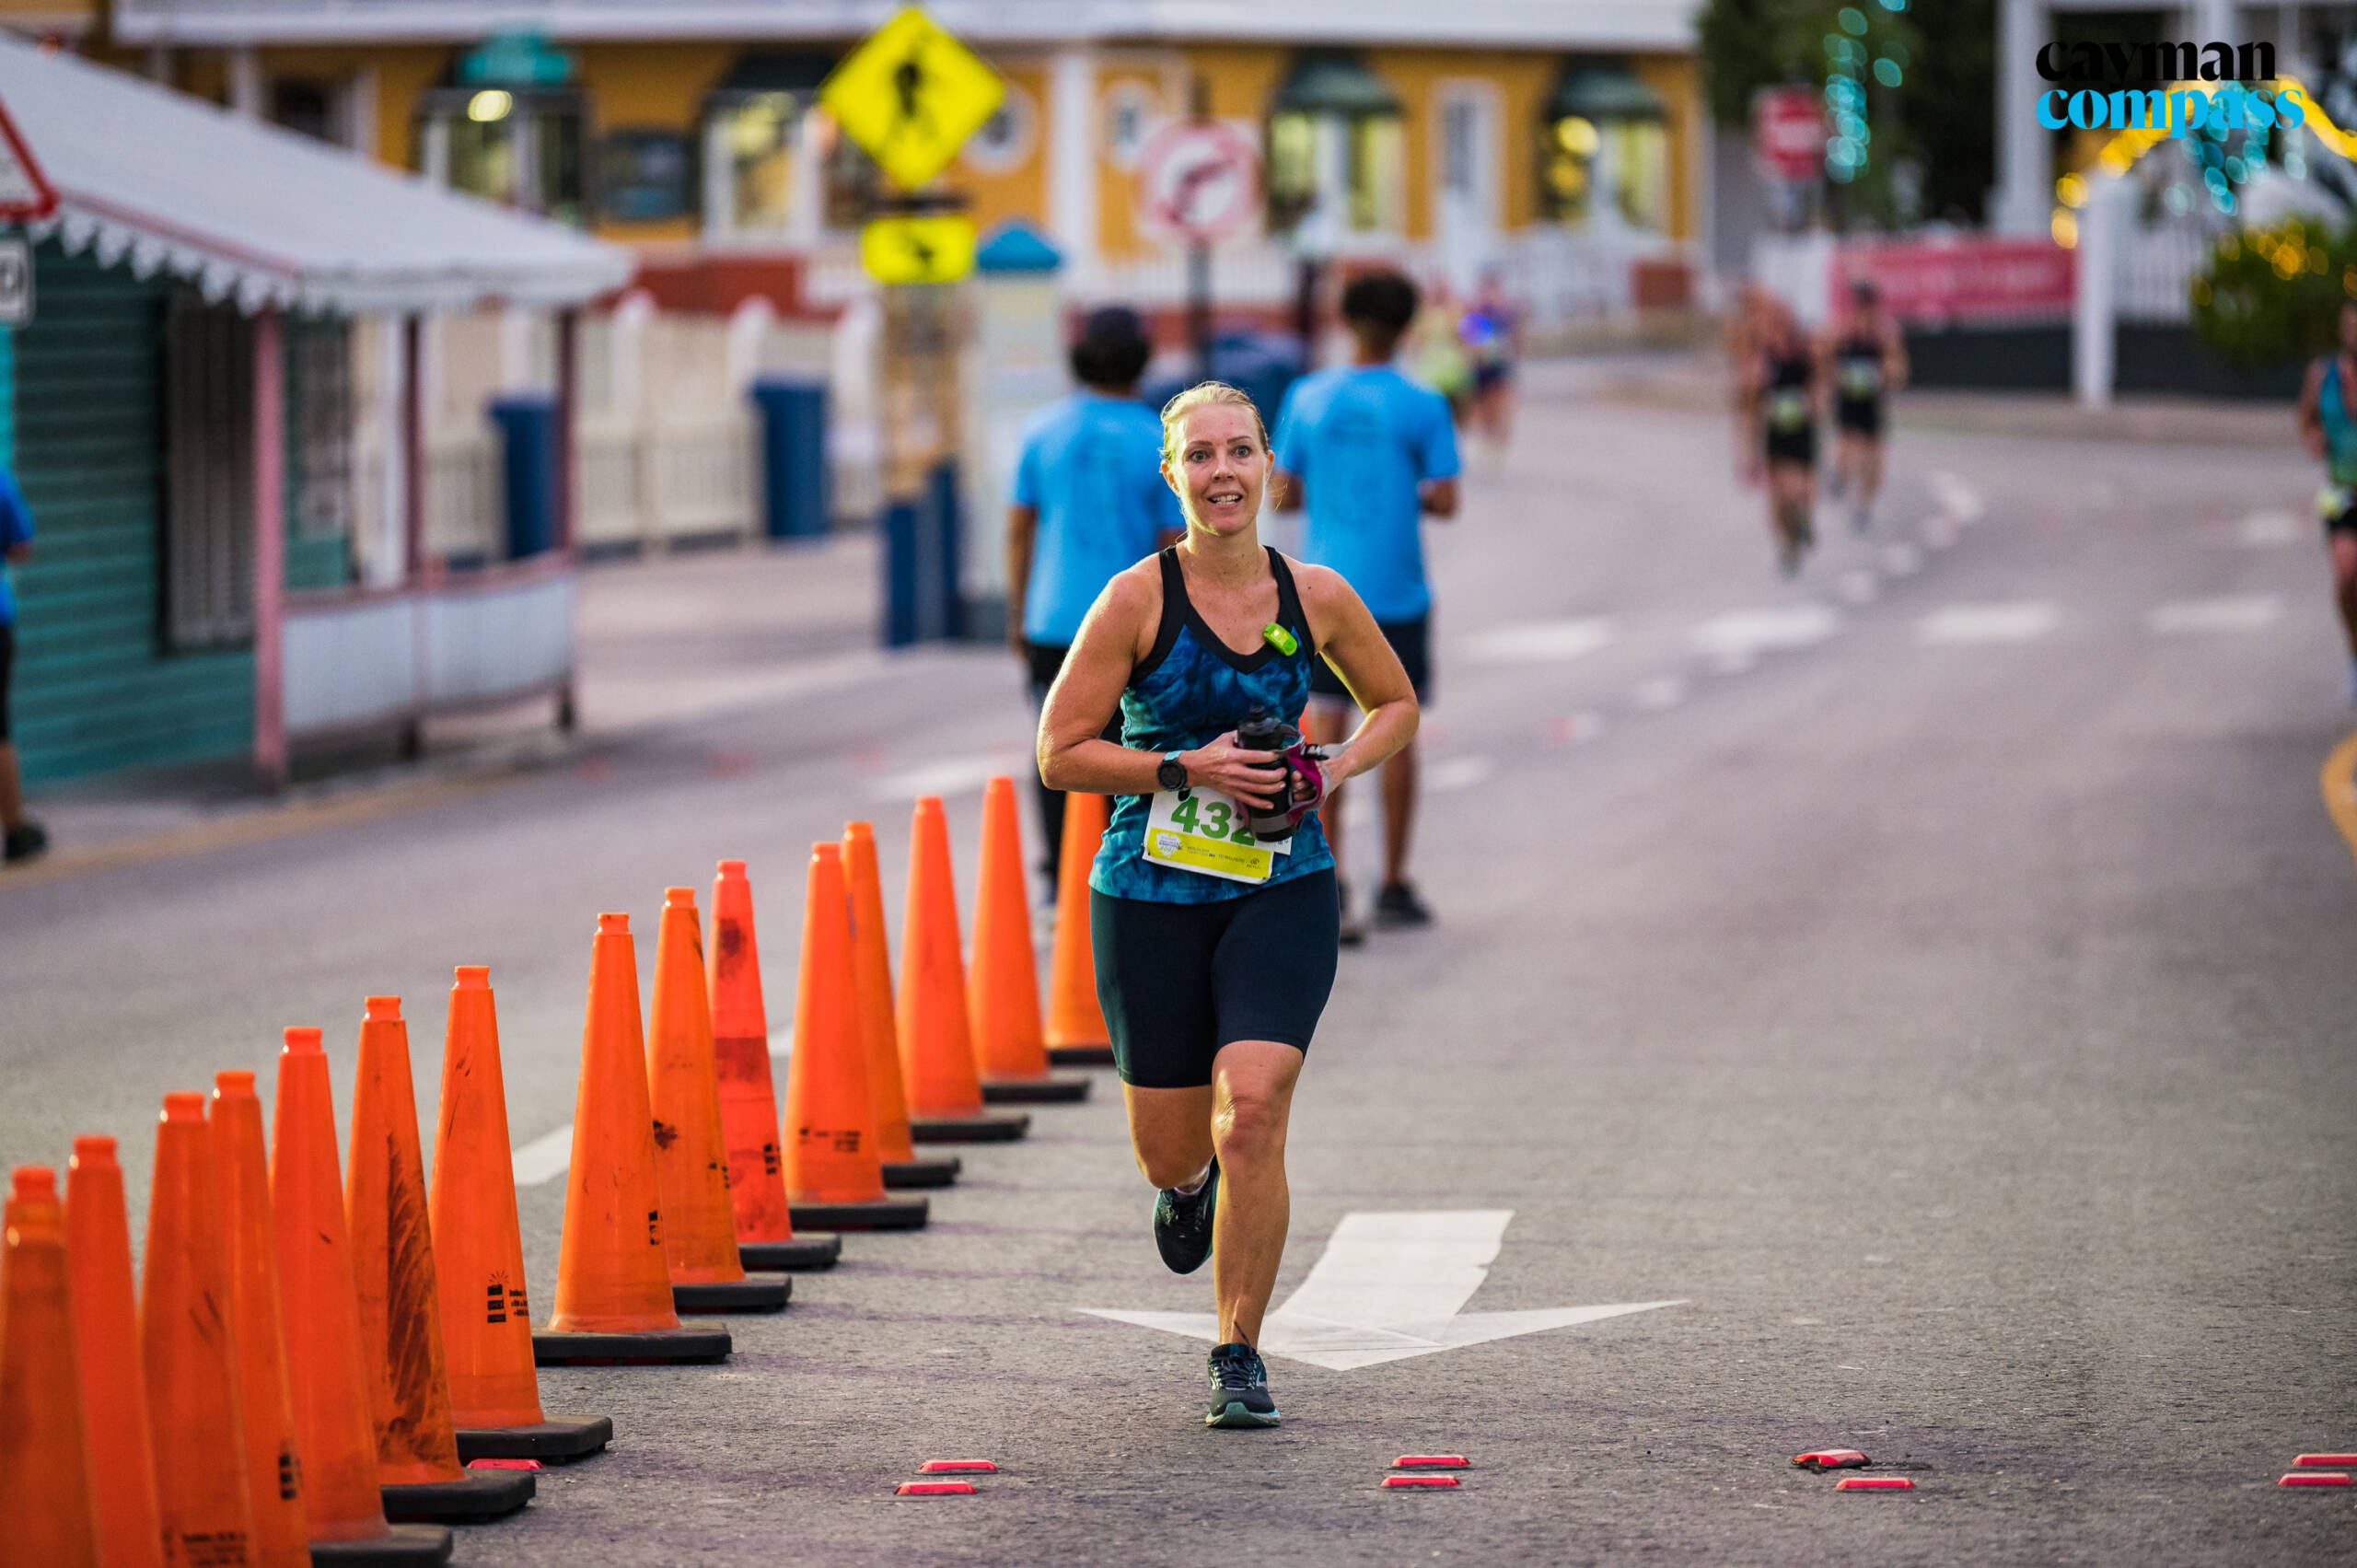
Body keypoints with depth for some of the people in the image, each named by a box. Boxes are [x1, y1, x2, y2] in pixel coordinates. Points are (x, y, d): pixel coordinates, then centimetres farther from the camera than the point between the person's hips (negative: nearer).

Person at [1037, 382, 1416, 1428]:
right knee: (1171, 1152, 5)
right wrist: (1187, 769, -17)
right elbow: (1061, 753, -6)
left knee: (1251, 1111, -18)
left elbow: (1396, 704, 18)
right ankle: (1188, 1186, 46)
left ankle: (1239, 1357, -4)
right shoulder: (1139, 599, -7)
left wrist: (1336, 770, -1)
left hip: (1282, 891, 1)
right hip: (1151, 898, -1)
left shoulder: (1317, 597, 1)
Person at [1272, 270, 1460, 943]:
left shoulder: (1307, 400, 0)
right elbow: (1445, 502, -7)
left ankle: (1329, 890, -9)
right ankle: (1394, 886, 18)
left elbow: (1284, 496, 4)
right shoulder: (1423, 407, -6)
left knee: (1327, 735, 0)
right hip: (1398, 596, -1)